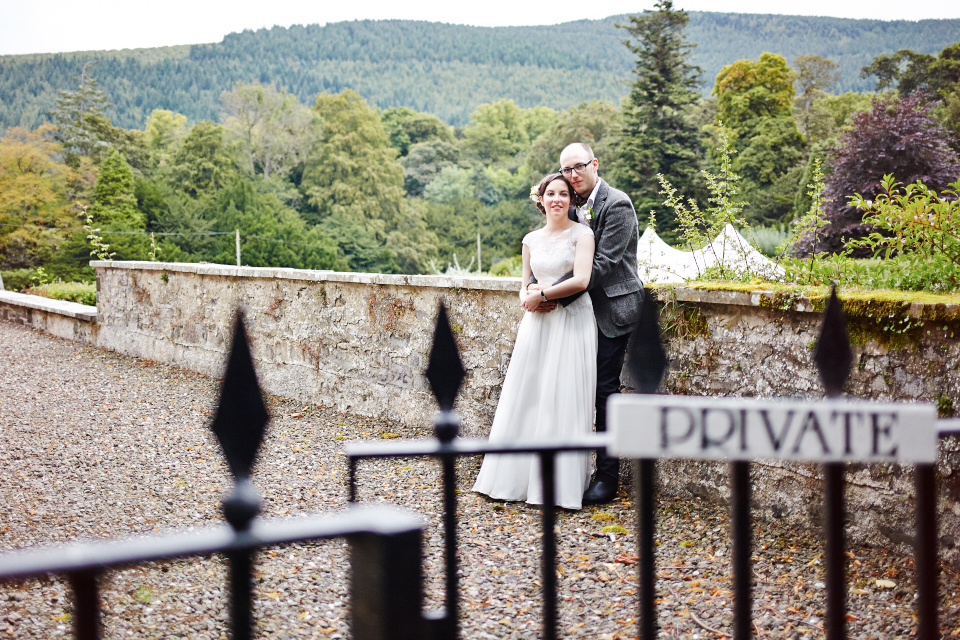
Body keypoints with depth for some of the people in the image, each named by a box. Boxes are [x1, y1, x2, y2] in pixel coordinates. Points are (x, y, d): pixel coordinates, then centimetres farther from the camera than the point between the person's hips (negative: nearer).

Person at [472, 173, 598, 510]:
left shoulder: (581, 234, -3)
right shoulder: (531, 239, 14)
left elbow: (581, 279, -15)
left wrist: (542, 295, -9)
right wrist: (525, 298, -2)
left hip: (571, 322, -5)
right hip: (537, 323, 6)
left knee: (562, 400, -5)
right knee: (525, 397, 5)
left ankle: (561, 484, 1)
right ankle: (517, 475, 13)